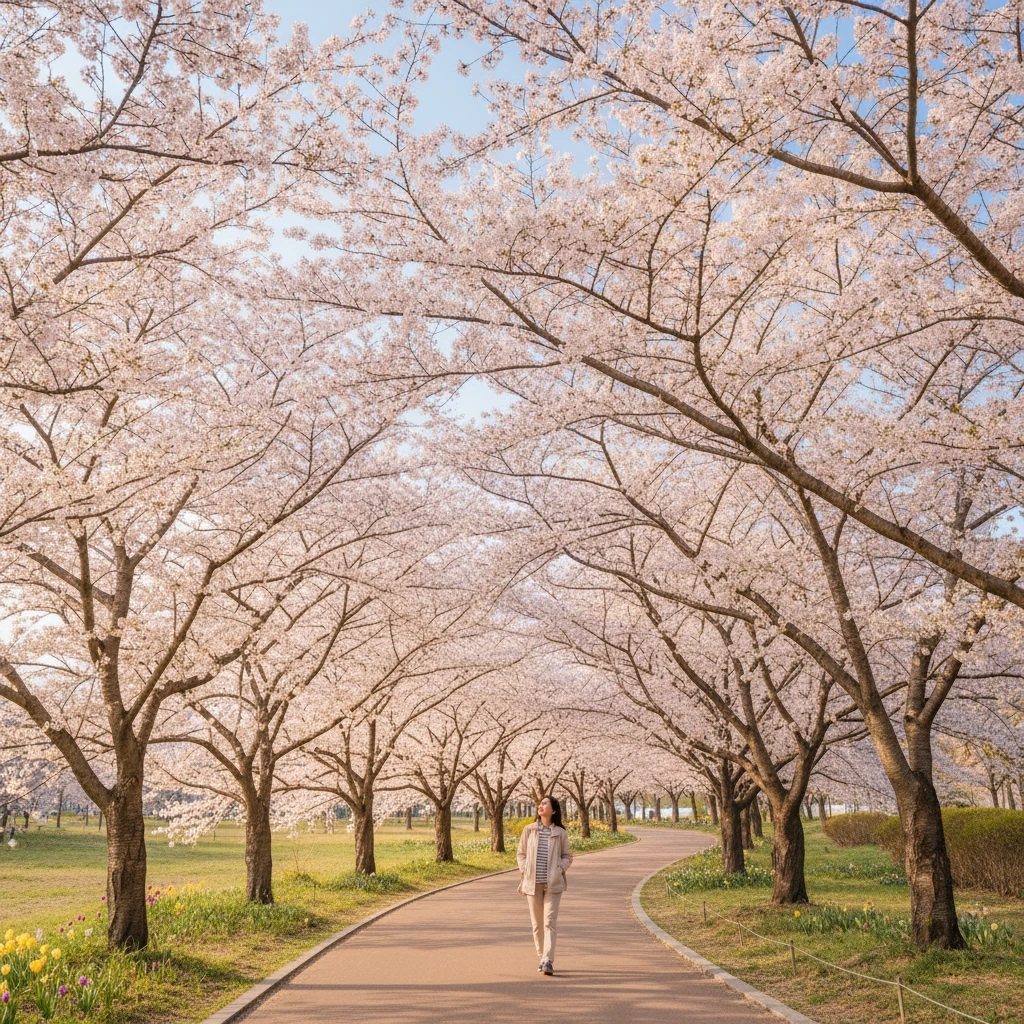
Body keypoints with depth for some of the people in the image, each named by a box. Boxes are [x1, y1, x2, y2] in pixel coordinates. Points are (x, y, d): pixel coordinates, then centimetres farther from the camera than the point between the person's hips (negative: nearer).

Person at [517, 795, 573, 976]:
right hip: (533, 882, 2)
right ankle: (542, 958, 23)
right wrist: (525, 872, -3)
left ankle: (548, 961, -12)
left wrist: (559, 869, -9)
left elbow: (567, 856, 9)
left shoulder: (560, 833, 0)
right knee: (537, 923, 9)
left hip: (553, 883, -2)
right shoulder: (529, 830, 3)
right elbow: (521, 854, 10)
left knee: (550, 922, -10)